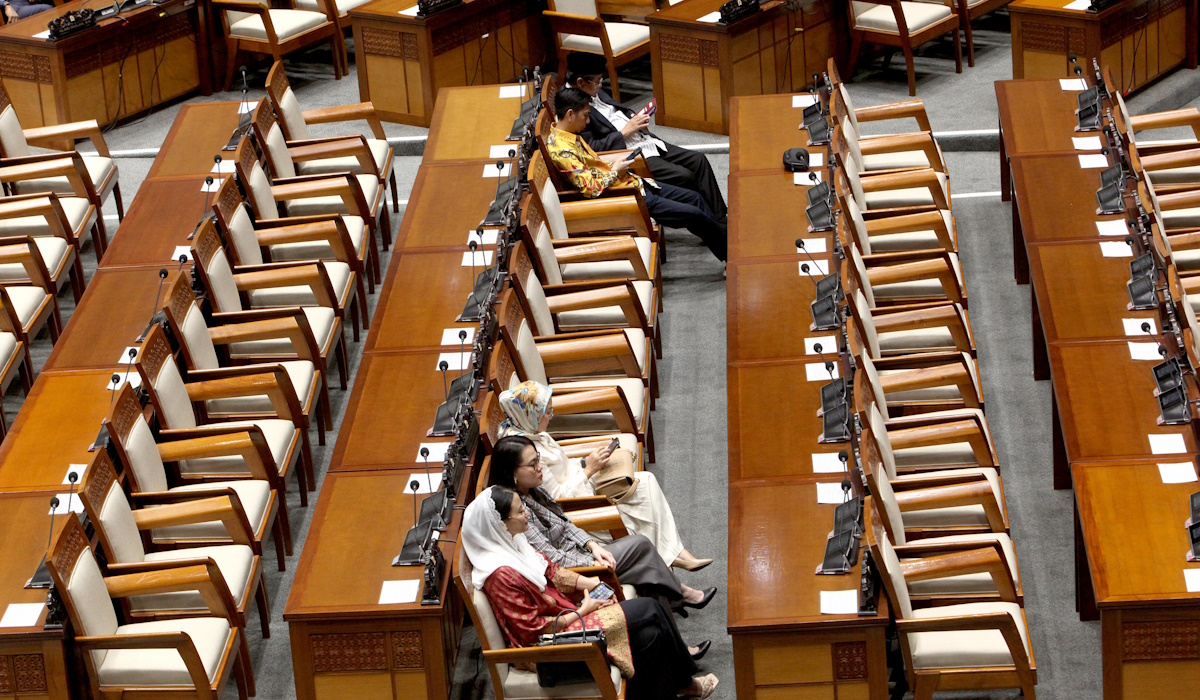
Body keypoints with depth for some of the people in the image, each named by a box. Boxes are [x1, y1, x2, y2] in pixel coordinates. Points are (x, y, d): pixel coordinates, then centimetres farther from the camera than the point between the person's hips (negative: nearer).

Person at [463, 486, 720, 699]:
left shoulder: (511, 543, 0)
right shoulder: (502, 574, -28)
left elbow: (550, 570, 15)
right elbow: (533, 630, -23)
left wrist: (588, 583, 0)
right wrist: (582, 611, -14)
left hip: (562, 610, 9)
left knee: (650, 633, -6)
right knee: (650, 610, -7)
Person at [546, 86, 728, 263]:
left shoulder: (570, 135, 6)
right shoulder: (561, 149, -24)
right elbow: (590, 189, -28)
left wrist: (613, 160, 5)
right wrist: (615, 172, -13)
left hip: (633, 183, 10)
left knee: (694, 198, 13)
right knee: (694, 215, -8)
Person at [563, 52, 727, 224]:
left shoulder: (593, 93, 11)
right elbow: (593, 148, -23)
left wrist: (635, 119, 6)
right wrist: (626, 131, -16)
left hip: (645, 141, 10)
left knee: (698, 160, 0)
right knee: (684, 176, -21)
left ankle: (721, 216, 3)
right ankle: (717, 223, -4)